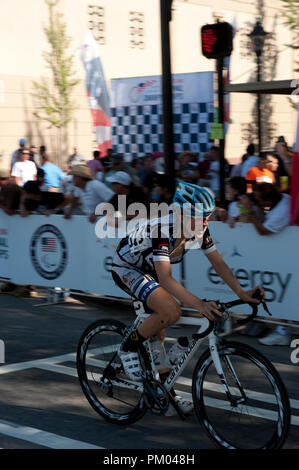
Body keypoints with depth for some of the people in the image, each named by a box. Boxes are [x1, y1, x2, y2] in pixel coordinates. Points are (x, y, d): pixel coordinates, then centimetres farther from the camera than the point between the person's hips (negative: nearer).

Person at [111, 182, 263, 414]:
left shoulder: (199, 229, -16)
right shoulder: (162, 230, -38)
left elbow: (219, 263, -8)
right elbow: (165, 278, -45)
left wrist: (242, 293, -20)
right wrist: (199, 304, -53)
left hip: (149, 269, 8)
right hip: (126, 269, -7)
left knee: (157, 332, 11)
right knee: (171, 312, -28)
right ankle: (129, 348, -7)